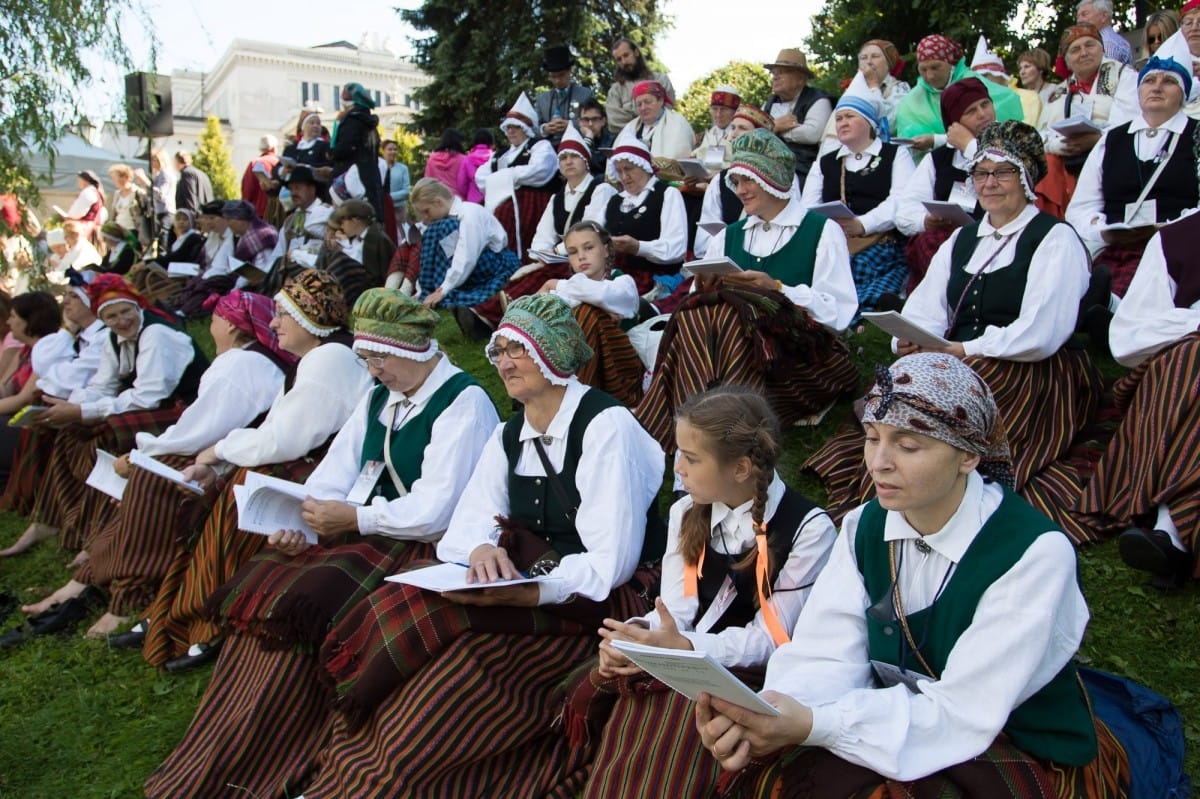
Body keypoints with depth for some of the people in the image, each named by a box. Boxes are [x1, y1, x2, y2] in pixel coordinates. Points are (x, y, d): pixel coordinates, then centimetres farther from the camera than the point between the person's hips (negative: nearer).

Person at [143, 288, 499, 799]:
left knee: (299, 602, -24)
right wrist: (298, 518, -7)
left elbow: (435, 510, -21)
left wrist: (352, 517, -16)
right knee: (257, 583, -10)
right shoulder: (378, 398, 15)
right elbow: (334, 473, 11)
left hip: (423, 547, -8)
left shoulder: (463, 403, -13)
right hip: (363, 530, 8)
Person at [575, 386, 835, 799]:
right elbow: (676, 609, 6)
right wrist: (636, 634, -17)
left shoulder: (809, 529, -8)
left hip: (753, 674, -4)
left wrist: (684, 648, -23)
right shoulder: (686, 513, 11)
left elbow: (770, 640, -10)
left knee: (681, 724, -31)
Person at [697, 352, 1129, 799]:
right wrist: (762, 713, -33)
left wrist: (812, 725, -36)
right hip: (901, 728, 4)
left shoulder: (1034, 554, -22)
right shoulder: (865, 527, -4)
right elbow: (827, 657, -11)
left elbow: (962, 715, -26)